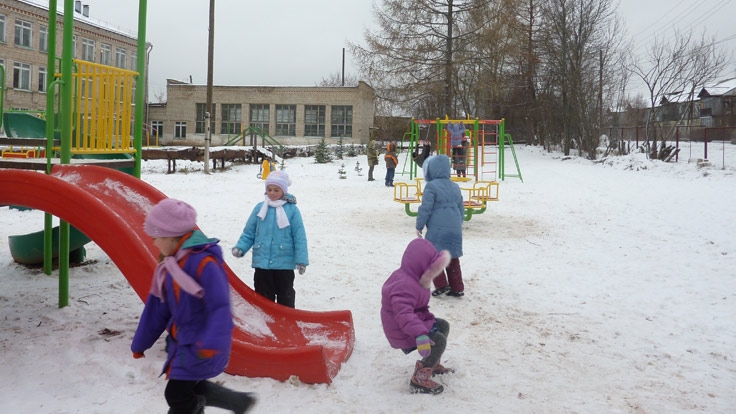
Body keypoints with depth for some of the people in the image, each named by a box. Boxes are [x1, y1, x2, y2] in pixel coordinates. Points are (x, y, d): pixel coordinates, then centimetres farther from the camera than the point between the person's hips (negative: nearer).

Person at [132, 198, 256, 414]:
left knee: (177, 395, -3)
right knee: (191, 387, 19)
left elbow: (220, 306, -30)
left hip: (201, 345, -9)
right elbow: (157, 308, 12)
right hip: (182, 340, 9)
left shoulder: (203, 262, -24)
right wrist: (140, 343, 16)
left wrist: (212, 343, -42)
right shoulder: (169, 265, 5)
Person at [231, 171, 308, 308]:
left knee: (285, 297, 10)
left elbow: (299, 237, -6)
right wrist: (240, 247, -7)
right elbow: (249, 233, 8)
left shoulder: (292, 210, -7)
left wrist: (301, 260, -9)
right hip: (262, 262, 3)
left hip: (284, 263, -3)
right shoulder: (260, 208, 2)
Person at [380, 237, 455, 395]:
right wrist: (420, 335, -56)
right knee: (439, 341, -23)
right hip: (403, 333, -11)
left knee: (443, 326, 19)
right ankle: (419, 380, -15)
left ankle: (434, 364, 33)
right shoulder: (405, 286, -32)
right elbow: (404, 314, -46)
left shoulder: (407, 277, 4)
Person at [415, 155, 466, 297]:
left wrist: (419, 226, -1)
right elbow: (461, 209, 18)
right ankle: (457, 288, 15)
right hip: (455, 230, 7)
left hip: (438, 229, -7)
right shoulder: (455, 187, 13)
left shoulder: (431, 186, -10)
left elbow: (425, 209, -12)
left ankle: (441, 285, 1)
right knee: (453, 259, 13)